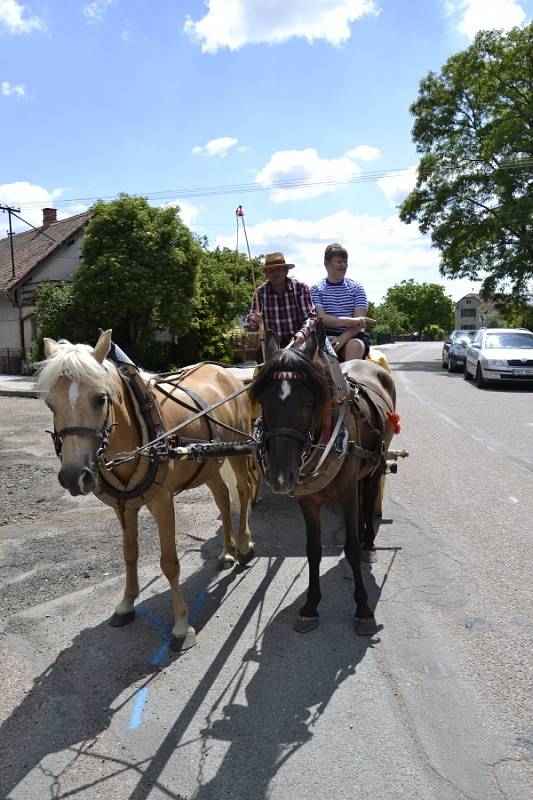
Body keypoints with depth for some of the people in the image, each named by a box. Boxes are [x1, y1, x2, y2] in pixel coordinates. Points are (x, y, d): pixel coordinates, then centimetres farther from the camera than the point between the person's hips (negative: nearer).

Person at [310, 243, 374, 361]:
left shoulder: (356, 288, 11)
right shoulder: (316, 289, 9)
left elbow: (360, 321, -1)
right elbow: (321, 318, -6)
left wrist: (343, 338, -20)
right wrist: (352, 321, -18)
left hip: (352, 337, 1)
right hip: (326, 336, 0)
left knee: (355, 345, -32)